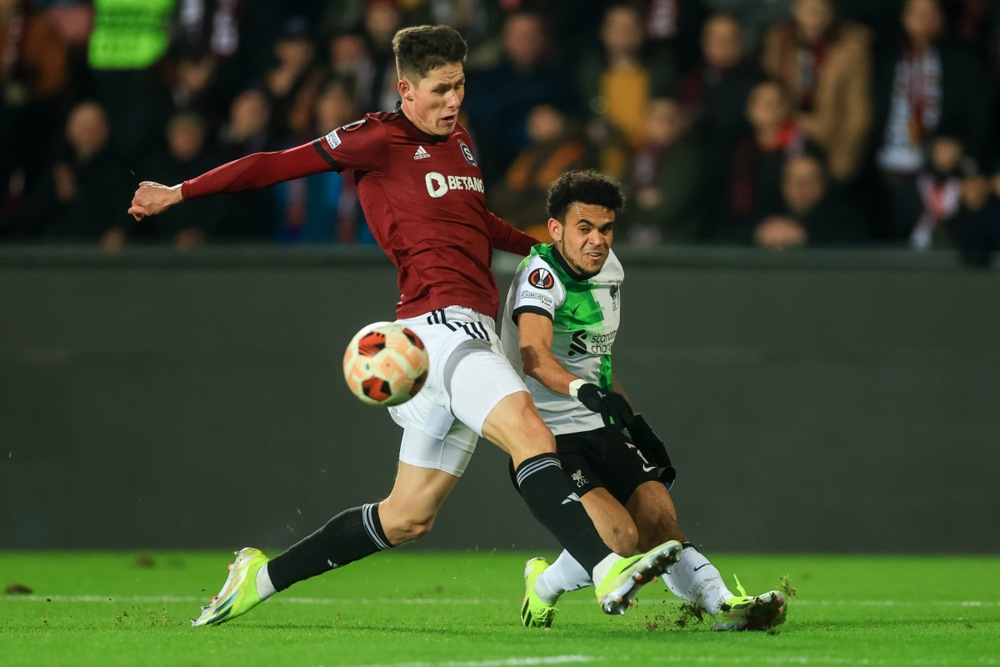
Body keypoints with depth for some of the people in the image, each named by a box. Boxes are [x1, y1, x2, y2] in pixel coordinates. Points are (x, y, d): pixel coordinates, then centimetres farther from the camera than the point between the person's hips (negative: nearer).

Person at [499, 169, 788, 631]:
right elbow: (534, 355, -36)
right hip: (548, 438, -8)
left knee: (659, 520, -11)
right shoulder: (541, 276, -17)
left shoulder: (609, 270, 10)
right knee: (620, 535, -22)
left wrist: (635, 423, 23)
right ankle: (543, 585, 2)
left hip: (600, 432, 8)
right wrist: (586, 391, -54)